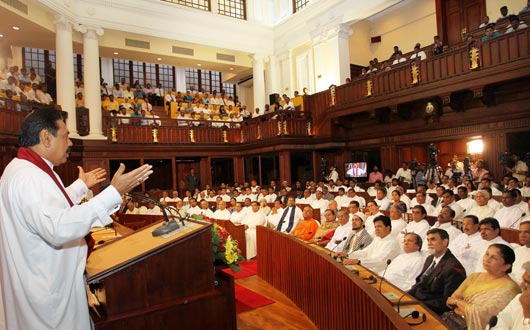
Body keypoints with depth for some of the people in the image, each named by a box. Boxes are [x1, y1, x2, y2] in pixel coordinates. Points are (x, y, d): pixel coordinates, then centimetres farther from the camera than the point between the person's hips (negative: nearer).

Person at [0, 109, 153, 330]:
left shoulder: (31, 170, 8)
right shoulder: (27, 176, -27)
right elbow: (57, 228, -41)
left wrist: (82, 185, 33)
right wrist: (114, 193, -41)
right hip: (47, 289, -10)